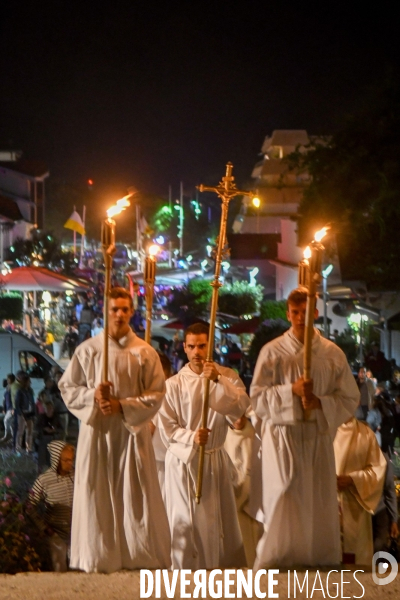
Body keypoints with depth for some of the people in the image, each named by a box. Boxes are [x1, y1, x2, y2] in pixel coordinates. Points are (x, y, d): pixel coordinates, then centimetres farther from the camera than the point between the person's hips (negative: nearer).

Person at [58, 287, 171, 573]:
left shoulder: (145, 353, 0)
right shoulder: (87, 350, 2)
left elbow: (156, 396, 0)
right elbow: (67, 387, 6)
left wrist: (122, 406, -12)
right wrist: (93, 396, -11)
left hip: (132, 431, 0)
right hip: (96, 431, 1)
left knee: (137, 496, 0)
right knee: (97, 494, 1)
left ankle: (143, 555, 8)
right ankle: (98, 558, 8)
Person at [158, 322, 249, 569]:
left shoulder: (227, 376, 3)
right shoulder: (174, 384, 0)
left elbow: (242, 406, -15)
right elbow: (167, 428, -2)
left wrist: (218, 381, -25)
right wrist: (191, 437, -19)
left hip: (215, 459, 1)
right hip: (183, 459, -1)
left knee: (220, 519, 4)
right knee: (185, 521, -2)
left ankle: (226, 569, 12)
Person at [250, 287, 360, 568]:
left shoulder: (333, 353, 5)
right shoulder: (273, 352, 1)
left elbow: (350, 399, 5)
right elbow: (257, 398, -3)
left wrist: (320, 403, -12)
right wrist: (291, 391, -17)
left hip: (319, 437, 2)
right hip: (283, 437, -2)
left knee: (320, 507, 4)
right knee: (284, 505, -7)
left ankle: (319, 562, 13)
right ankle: (275, 560, 0)